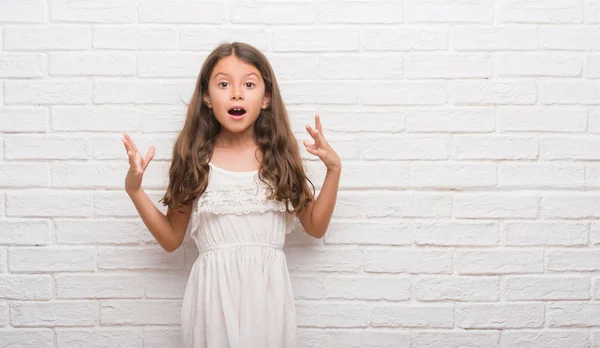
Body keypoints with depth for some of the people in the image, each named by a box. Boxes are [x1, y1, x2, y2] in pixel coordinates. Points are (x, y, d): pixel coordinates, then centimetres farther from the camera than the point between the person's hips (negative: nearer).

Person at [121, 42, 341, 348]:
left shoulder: (279, 155, 0)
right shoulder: (195, 159, -1)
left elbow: (315, 227, 6)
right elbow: (171, 239, 4)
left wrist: (333, 168, -4)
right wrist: (134, 188, -6)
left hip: (266, 292, 1)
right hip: (213, 292, 0)